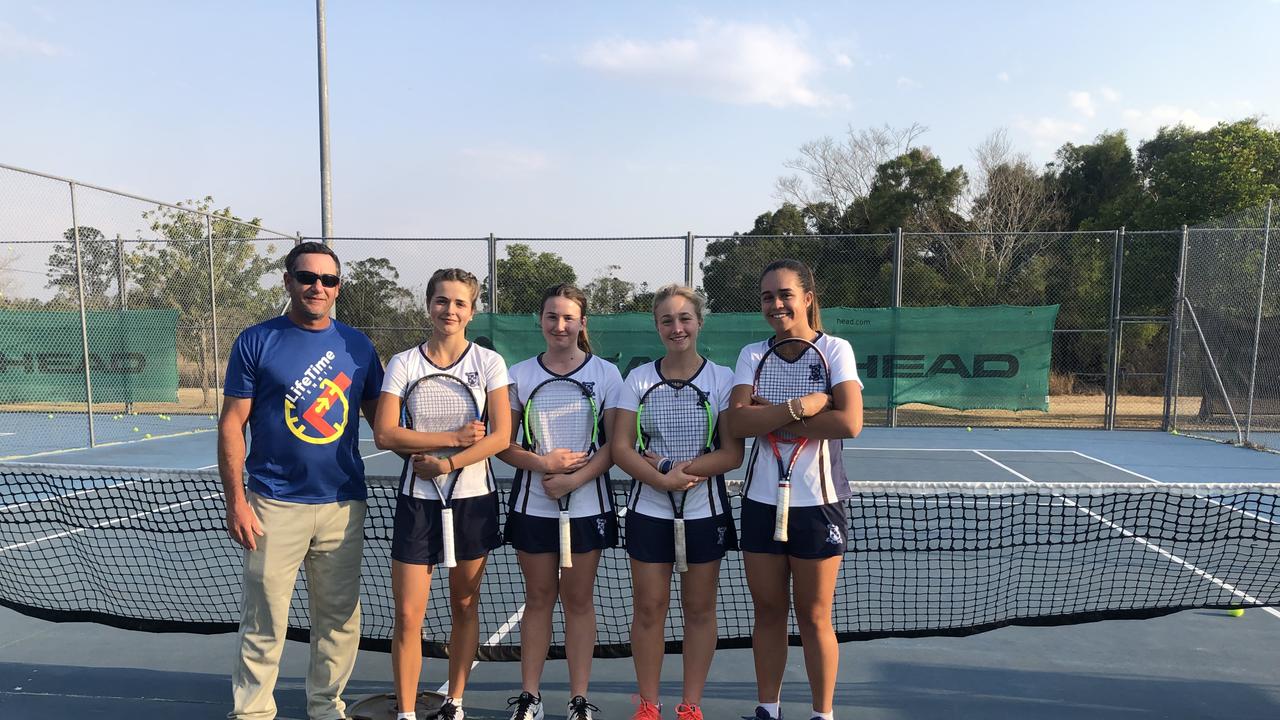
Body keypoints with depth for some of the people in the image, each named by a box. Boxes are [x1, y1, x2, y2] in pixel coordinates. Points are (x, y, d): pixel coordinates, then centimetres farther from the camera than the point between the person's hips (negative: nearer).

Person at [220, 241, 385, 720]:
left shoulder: (357, 345, 7)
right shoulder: (256, 341, -1)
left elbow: (380, 416, 12)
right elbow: (232, 423, -2)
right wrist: (235, 501, -7)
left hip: (343, 505, 3)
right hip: (275, 506, -3)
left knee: (340, 618, 11)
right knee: (264, 622, 4)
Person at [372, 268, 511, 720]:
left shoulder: (489, 362, -1)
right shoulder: (404, 363, 0)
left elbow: (501, 435, -9)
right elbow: (384, 434, -10)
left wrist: (446, 464, -17)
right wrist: (453, 438, -14)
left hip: (474, 499, 1)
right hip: (418, 500, 0)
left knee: (465, 606, 12)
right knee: (407, 616, -1)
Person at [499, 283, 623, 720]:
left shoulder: (606, 373, -1)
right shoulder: (519, 373, 3)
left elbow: (616, 443, -5)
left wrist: (574, 479, -17)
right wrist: (542, 463, -16)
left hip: (587, 502, -1)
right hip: (532, 503, 1)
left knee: (578, 600, 7)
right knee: (538, 597, 10)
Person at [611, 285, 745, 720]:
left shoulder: (722, 378, -3)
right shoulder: (639, 378, 2)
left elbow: (733, 454, -8)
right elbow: (620, 448, -4)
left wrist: (680, 469, -20)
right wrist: (662, 479, -19)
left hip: (705, 512, -1)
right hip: (648, 511, 1)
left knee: (700, 610, 8)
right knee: (649, 609, 6)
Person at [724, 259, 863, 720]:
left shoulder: (835, 349, -4)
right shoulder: (753, 354, 5)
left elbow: (849, 423, -19)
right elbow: (737, 422, -11)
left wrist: (770, 415, -15)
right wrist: (800, 406, -21)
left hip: (818, 503, -3)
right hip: (761, 501, 3)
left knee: (814, 617, 8)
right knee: (768, 611, 13)